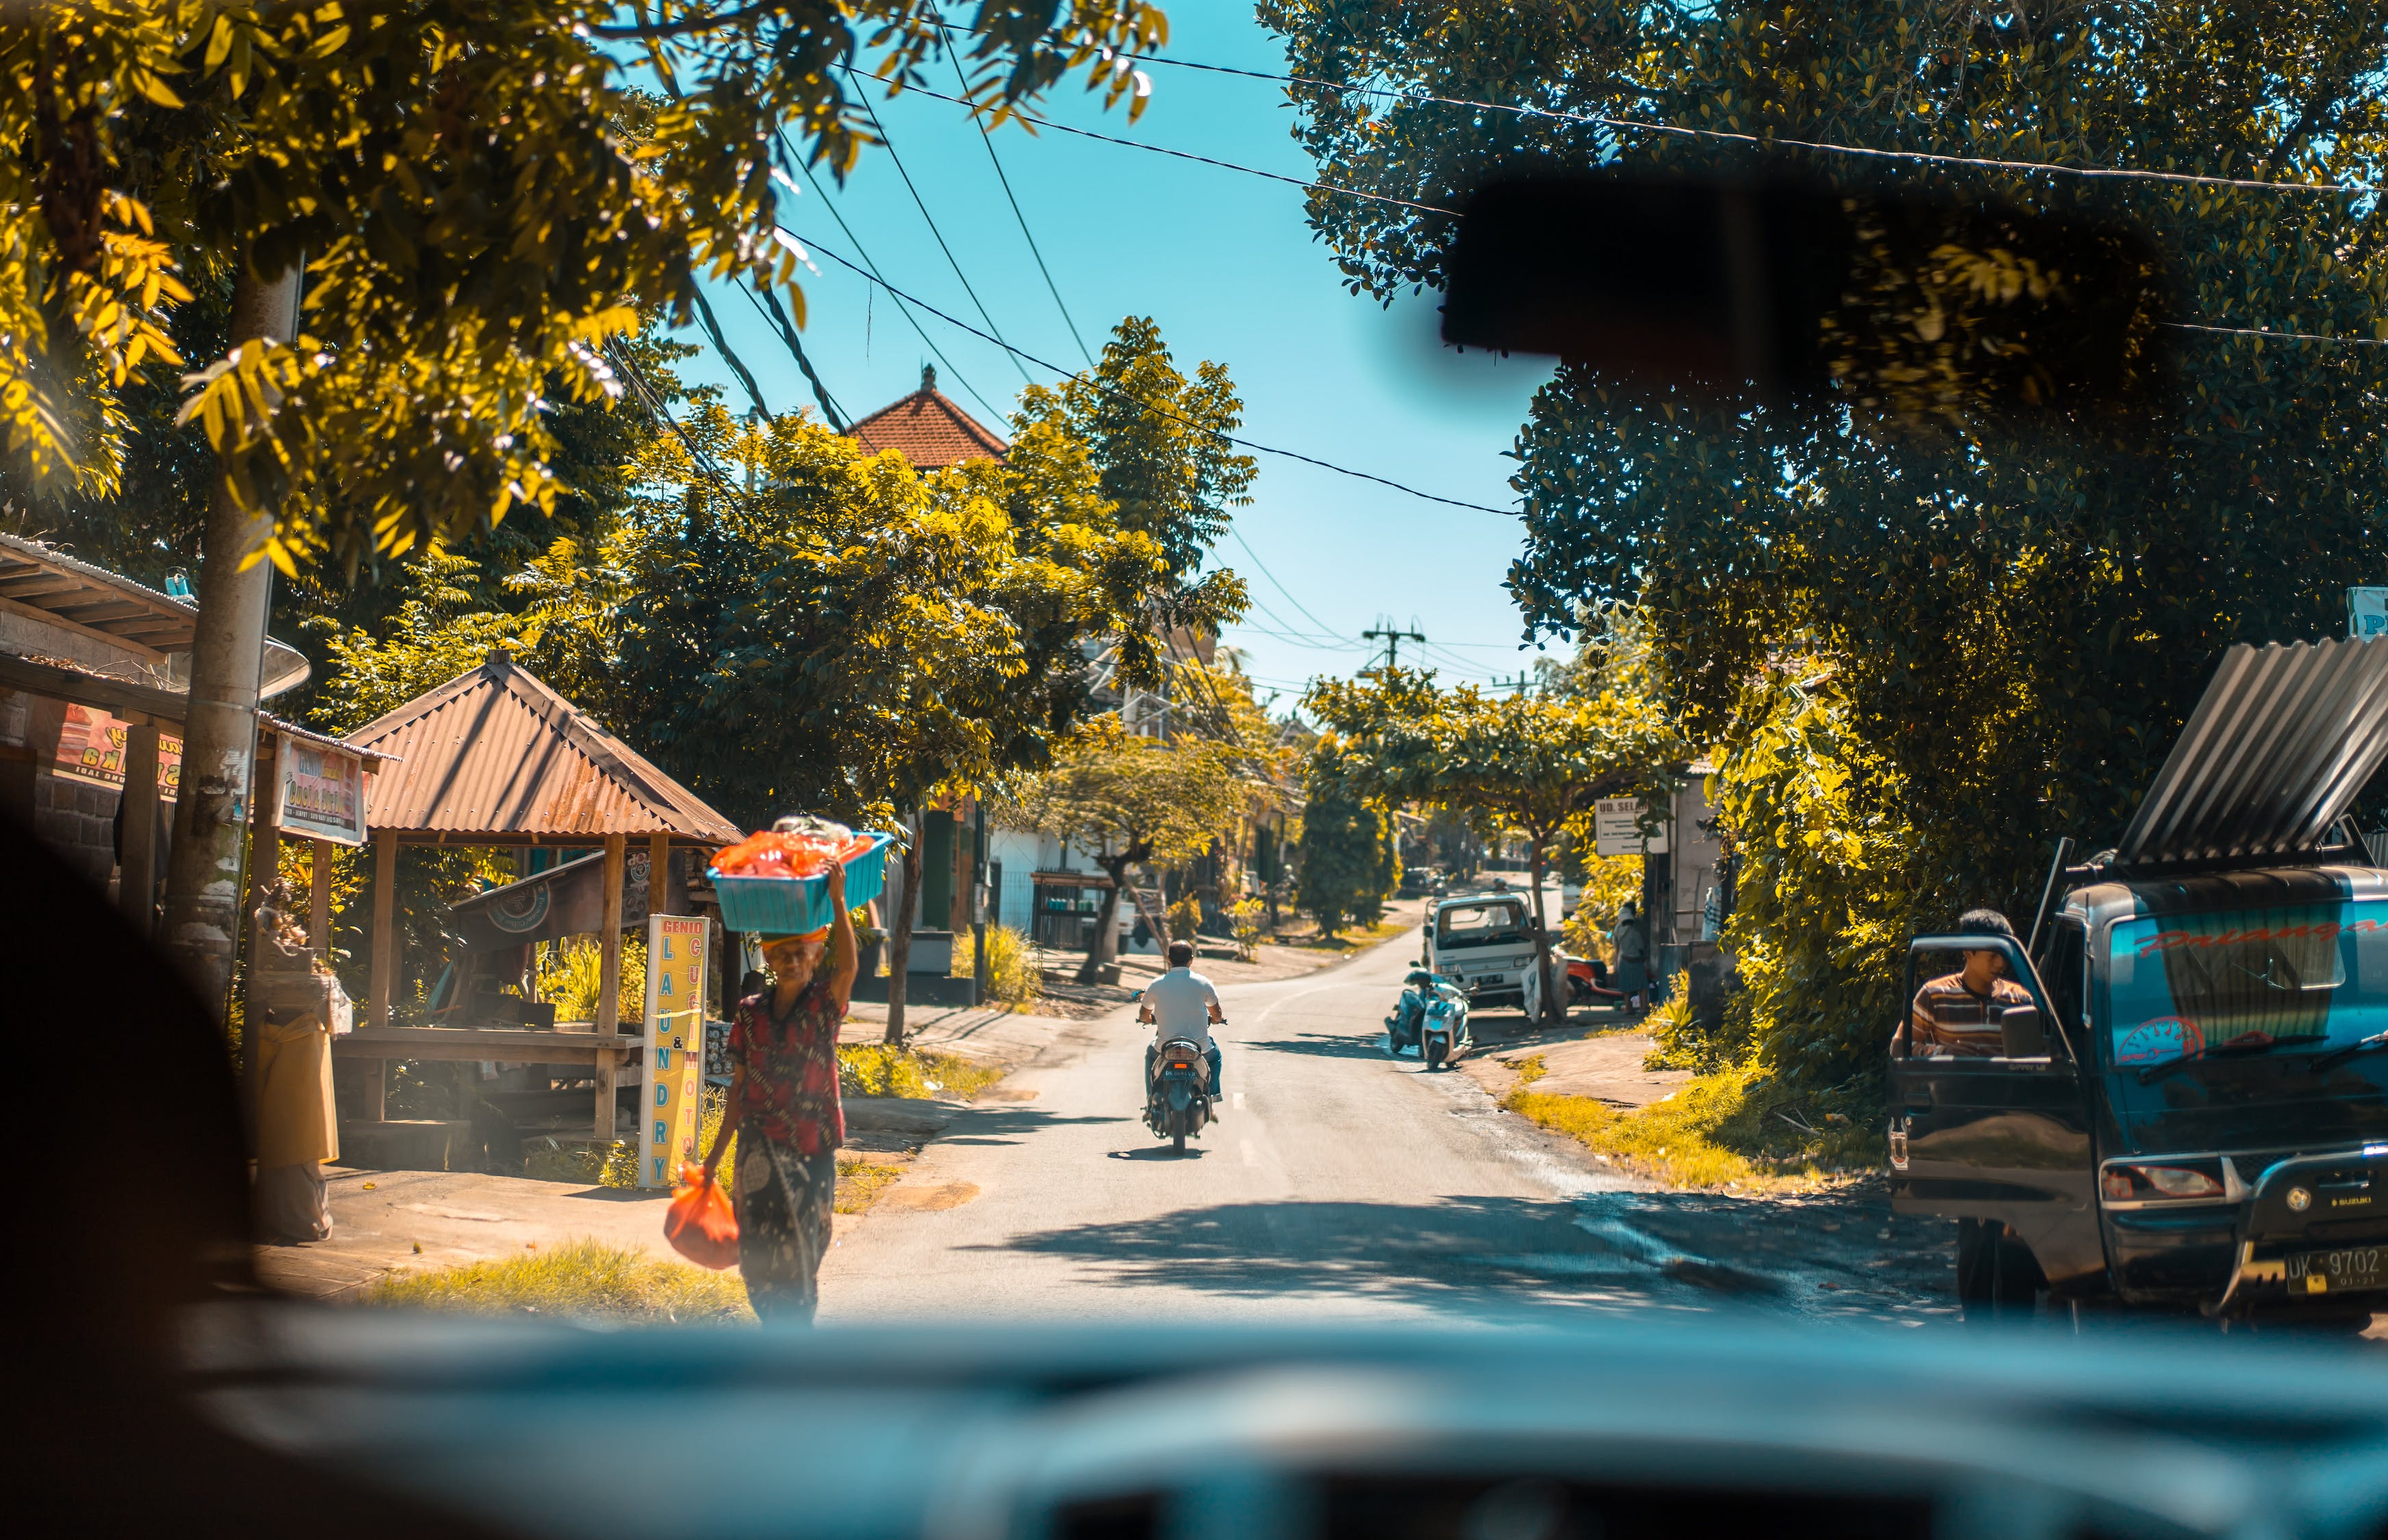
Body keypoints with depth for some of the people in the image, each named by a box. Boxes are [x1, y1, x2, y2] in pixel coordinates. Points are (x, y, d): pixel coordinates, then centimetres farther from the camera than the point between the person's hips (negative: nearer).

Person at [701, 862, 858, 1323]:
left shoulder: (824, 1005, -4)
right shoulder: (750, 1013, 5)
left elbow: (847, 966, -26)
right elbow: (739, 1086, 11)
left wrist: (837, 900, -34)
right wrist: (717, 1151, 13)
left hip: (811, 1146, -3)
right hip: (759, 1147, 3)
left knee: (800, 1249, 1)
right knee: (758, 1249, 2)